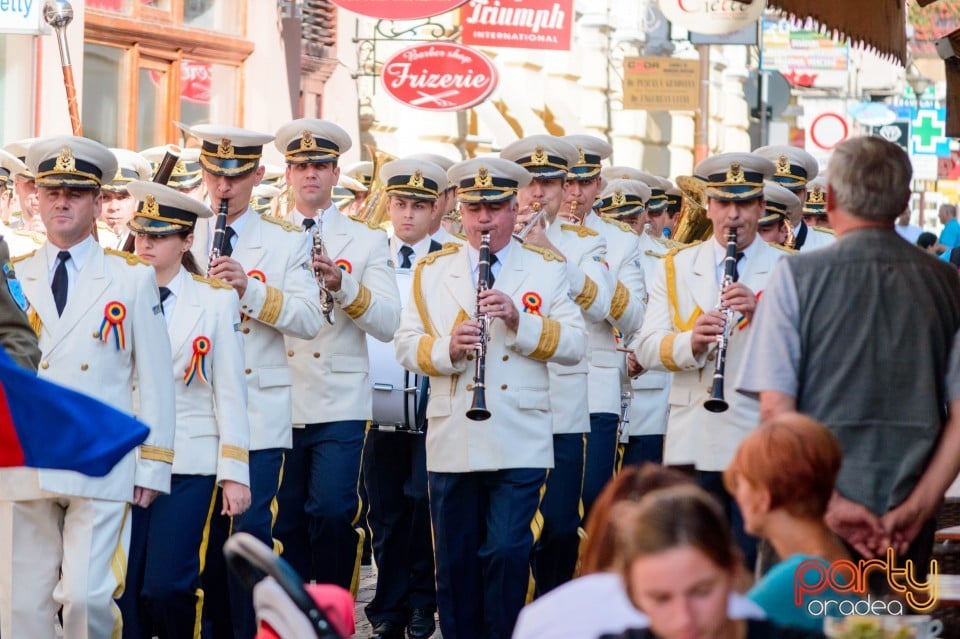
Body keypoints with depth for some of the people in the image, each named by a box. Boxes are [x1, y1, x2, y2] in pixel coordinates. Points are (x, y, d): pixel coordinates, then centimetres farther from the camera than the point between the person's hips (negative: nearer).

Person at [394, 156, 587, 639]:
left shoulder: (546, 270, 7)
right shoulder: (432, 271, 11)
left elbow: (575, 343, -2)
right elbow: (405, 345, 3)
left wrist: (521, 321, -17)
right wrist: (447, 349, -17)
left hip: (521, 443, -2)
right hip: (452, 442, 2)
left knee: (507, 553, -9)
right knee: (455, 560, 6)